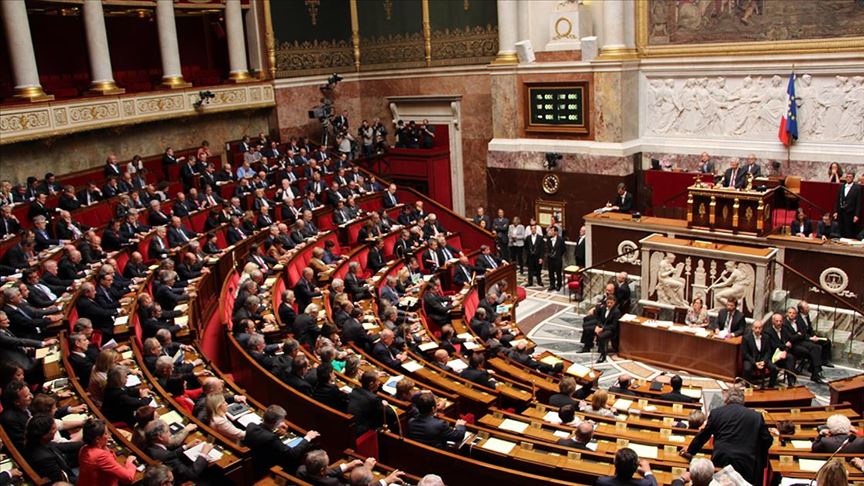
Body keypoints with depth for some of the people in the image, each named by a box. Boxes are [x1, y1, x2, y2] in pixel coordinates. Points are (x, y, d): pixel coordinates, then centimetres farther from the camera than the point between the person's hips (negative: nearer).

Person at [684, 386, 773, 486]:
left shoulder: (716, 412, 7)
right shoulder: (756, 416, 5)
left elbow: (703, 436, 14)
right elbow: (767, 441, 12)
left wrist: (690, 451, 29)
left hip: (720, 462, 0)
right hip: (746, 464, 0)